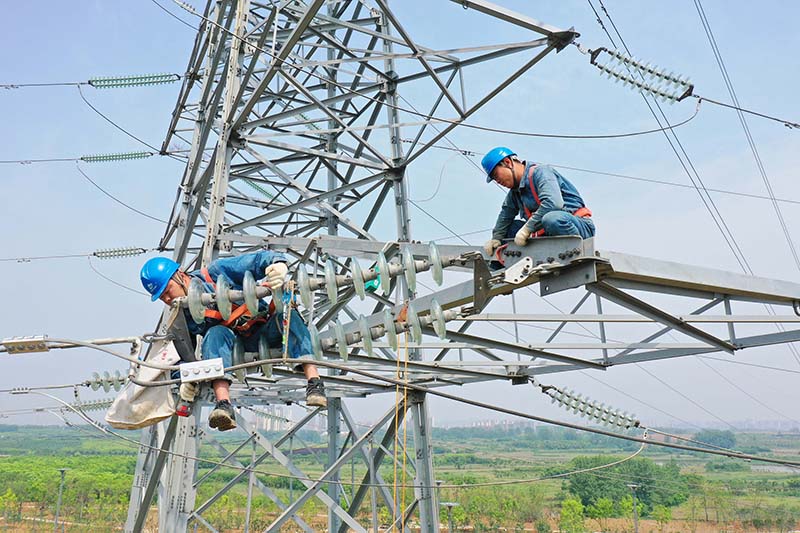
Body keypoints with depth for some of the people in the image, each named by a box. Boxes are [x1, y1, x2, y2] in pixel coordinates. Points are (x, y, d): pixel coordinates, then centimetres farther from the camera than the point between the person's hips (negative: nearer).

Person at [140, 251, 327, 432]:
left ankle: (314, 383, -44)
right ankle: (223, 405, -46)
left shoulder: (216, 272, -7)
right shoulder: (181, 316, 2)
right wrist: (186, 377, -19)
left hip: (266, 331, -1)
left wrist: (278, 264, -31)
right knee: (215, 333, -30)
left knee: (288, 314, -31)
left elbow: (259, 260, -11)